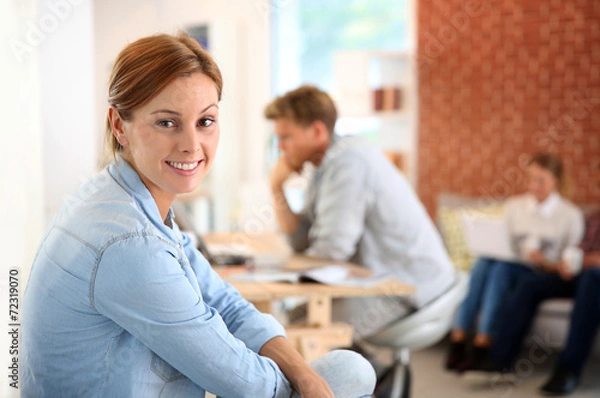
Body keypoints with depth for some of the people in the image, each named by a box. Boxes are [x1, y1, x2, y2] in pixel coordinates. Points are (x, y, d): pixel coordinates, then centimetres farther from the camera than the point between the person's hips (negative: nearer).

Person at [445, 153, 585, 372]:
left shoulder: (570, 215, 3)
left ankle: (481, 346, -41)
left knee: (502, 267, -35)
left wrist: (547, 263, -18)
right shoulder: (514, 205, 15)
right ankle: (458, 341, -38)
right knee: (483, 261, -32)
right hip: (509, 269, 3)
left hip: (542, 277, -3)